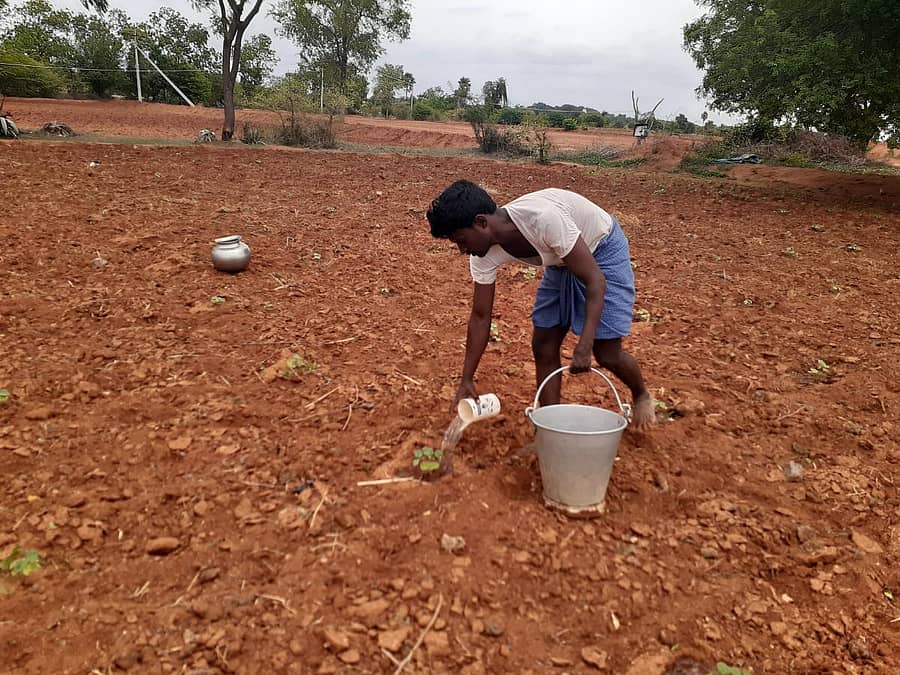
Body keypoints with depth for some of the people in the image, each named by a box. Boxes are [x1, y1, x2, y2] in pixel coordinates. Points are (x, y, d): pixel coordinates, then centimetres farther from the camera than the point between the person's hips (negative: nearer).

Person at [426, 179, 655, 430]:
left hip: (603, 250, -6)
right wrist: (466, 381, -8)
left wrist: (584, 346, -41)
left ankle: (641, 396, 26)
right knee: (543, 346, -2)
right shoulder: (484, 254, -19)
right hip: (562, 261, 6)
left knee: (607, 353, -6)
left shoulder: (544, 218, -40)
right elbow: (480, 317, -9)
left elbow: (596, 281, -34)